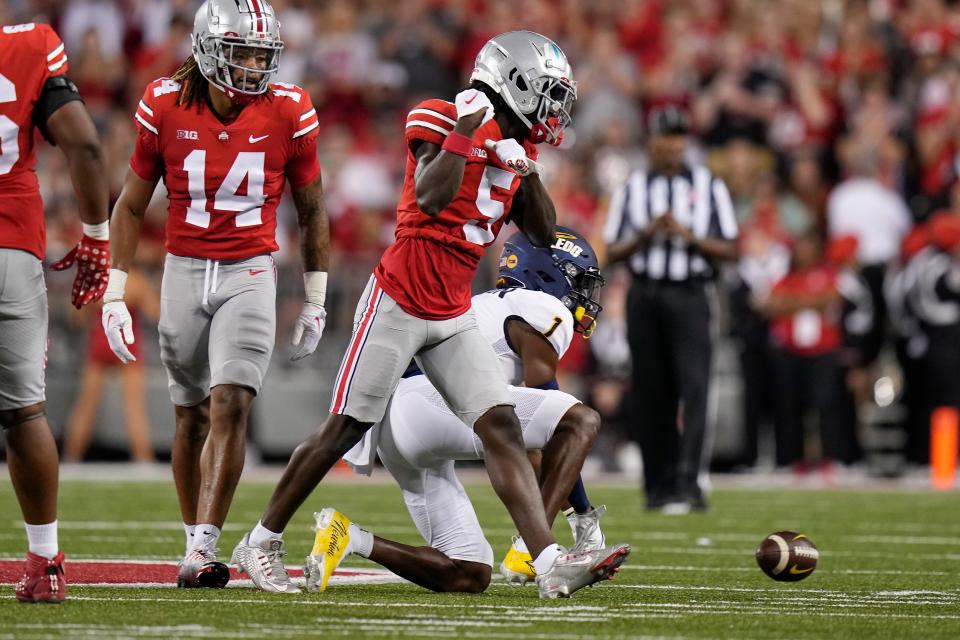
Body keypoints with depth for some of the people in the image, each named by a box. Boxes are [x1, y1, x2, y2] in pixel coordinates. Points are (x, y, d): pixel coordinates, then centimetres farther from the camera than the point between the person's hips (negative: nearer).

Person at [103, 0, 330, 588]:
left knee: (230, 407, -16)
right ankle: (197, 543, 21)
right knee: (192, 416, 8)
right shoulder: (166, 108, -5)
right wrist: (115, 294, 3)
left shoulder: (289, 114, -5)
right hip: (185, 270, 1)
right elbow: (132, 206, 6)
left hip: (250, 274, -1)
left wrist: (316, 302, 11)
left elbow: (312, 211, 8)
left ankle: (204, 548, -18)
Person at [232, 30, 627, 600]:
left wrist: (526, 165, -4)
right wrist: (465, 130, -25)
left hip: (454, 317, 7)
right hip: (399, 302, -7)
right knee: (344, 430, 0)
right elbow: (431, 198, -25)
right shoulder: (440, 120, -10)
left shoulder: (515, 144, 11)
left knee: (503, 428, -6)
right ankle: (262, 539, 14)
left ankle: (548, 559, -14)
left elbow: (544, 233, 9)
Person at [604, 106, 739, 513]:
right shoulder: (632, 190, 11)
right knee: (651, 395, 3)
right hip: (645, 298, 2)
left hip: (689, 298, -2)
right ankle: (659, 486, 11)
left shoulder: (708, 187, 7)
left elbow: (730, 250, 4)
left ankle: (687, 483, -22)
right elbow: (612, 252, 9)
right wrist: (646, 233, -8)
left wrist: (689, 235, -10)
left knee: (694, 387, -15)